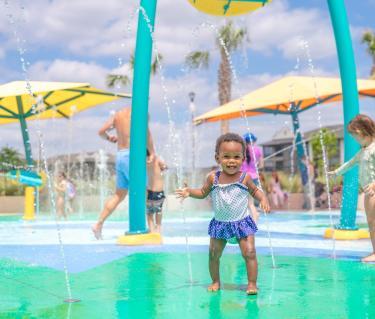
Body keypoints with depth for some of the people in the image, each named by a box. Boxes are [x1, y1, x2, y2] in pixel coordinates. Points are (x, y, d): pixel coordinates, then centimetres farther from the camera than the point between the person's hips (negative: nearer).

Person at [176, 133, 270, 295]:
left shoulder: (245, 178, -9)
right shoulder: (213, 178, -5)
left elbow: (255, 191, 7)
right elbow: (203, 193, 10)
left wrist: (263, 199, -12)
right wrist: (189, 192, -7)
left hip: (242, 223, -2)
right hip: (219, 225, 2)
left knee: (249, 252, -10)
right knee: (213, 254, 5)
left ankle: (252, 283, 1)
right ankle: (215, 281, 24)